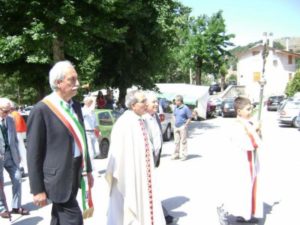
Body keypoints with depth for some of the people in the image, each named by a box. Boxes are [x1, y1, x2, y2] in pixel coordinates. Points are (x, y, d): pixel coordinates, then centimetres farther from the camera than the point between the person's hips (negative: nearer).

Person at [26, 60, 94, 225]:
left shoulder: (75, 106, 8)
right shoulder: (41, 110, -14)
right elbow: (33, 153, -13)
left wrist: (87, 169, 17)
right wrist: (37, 189, -12)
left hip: (75, 173, 7)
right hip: (58, 176, -7)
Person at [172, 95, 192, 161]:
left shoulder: (185, 108, -10)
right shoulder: (175, 108, 10)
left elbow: (190, 117, -7)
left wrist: (186, 125, -11)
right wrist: (175, 122, 12)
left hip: (182, 126, -6)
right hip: (176, 127, 7)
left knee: (183, 141, -3)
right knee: (176, 141, 11)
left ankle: (183, 155, 4)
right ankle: (176, 154, 19)